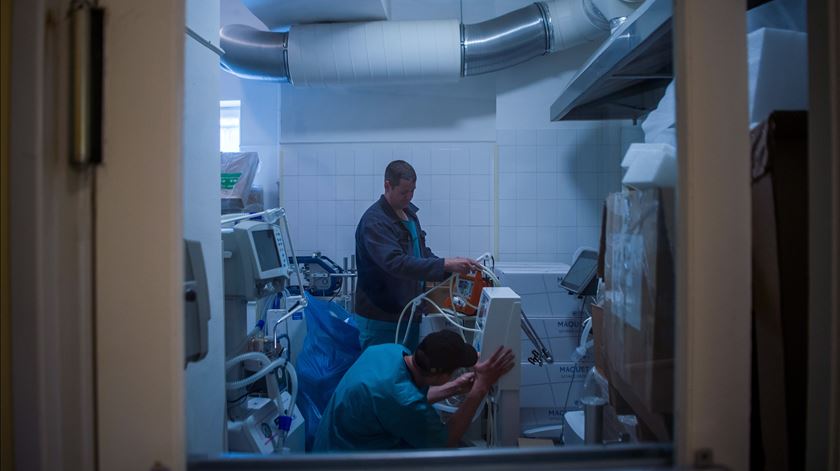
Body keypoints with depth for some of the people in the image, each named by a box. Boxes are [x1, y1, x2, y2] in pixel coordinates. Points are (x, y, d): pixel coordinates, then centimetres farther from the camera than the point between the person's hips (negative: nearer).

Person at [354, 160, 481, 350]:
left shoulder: (409, 212, 9)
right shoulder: (374, 222, -19)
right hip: (381, 320, -8)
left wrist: (453, 265, 1)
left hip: (409, 313, 8)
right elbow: (396, 263, -32)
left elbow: (422, 252, 18)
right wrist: (445, 265, -35)